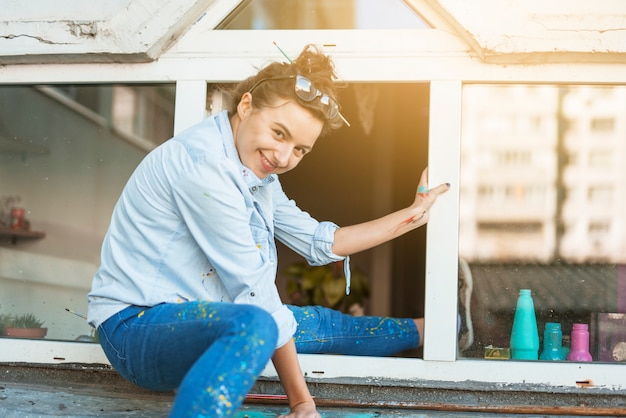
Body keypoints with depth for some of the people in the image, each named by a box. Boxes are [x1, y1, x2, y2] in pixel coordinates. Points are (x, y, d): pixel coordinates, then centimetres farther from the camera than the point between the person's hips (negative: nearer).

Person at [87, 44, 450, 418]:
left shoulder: (256, 173, 7)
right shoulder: (203, 162, -24)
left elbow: (319, 242, 18)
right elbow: (256, 289, -23)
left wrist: (411, 215, 18)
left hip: (191, 315, 10)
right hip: (137, 325, -9)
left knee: (320, 322, 20)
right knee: (253, 325, -37)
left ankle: (425, 330, 45)